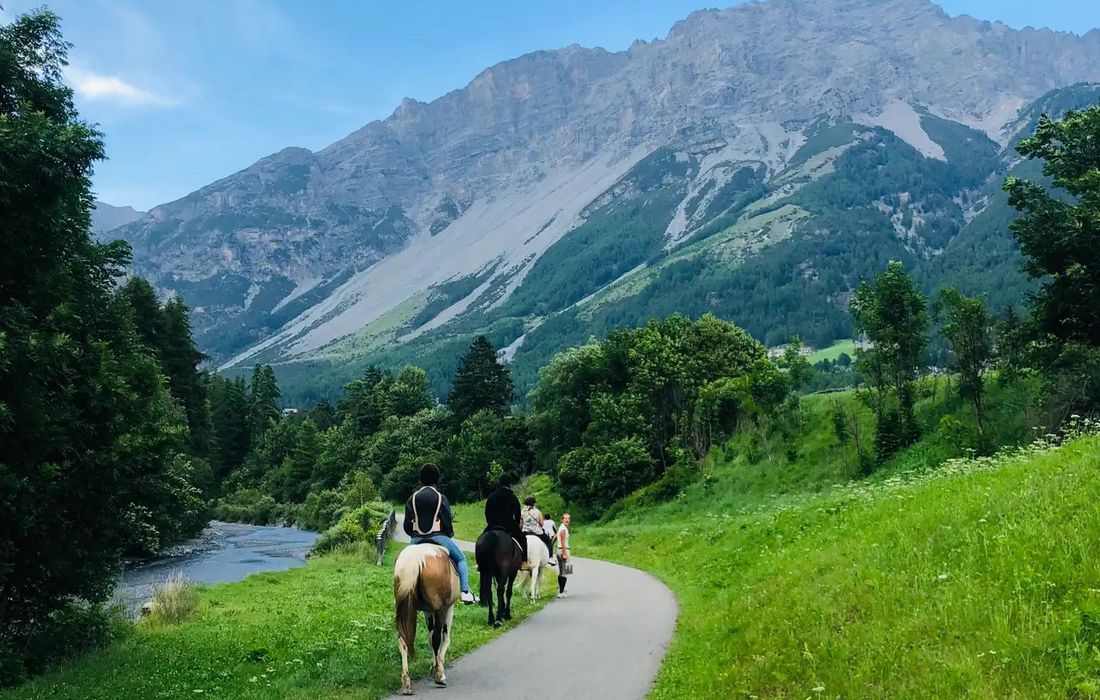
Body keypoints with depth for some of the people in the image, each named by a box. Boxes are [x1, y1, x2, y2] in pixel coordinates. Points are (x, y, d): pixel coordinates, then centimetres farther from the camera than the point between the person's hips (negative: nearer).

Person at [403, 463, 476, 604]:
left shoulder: (412, 499, 5)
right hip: (438, 537, -3)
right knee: (461, 558, 14)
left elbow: (406, 525, 4)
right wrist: (449, 534, 17)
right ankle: (465, 591, 2)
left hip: (416, 539, 3)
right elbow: (447, 524, -3)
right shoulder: (441, 498, -3)